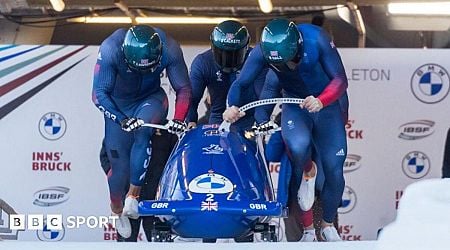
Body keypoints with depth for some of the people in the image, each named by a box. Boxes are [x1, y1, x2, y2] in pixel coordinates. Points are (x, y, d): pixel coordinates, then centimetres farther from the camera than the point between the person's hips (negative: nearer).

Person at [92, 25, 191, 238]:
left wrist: (178, 119, -30)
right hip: (118, 104, 0)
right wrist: (121, 119, -42)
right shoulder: (110, 49, -33)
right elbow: (99, 94, -29)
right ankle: (117, 209, 27)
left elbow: (183, 88, -15)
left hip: (150, 99, 1)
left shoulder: (169, 49, -27)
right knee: (119, 163, -3)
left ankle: (133, 195, -22)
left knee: (143, 131, -32)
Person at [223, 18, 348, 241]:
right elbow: (240, 83, -17)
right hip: (294, 106, 0)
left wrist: (321, 101, -43)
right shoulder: (262, 52, -23)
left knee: (334, 169, -4)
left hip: (326, 103, 0)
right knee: (298, 145, -34)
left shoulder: (317, 39, -28)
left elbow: (340, 79, -25)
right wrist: (232, 107, -37)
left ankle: (328, 224, 18)